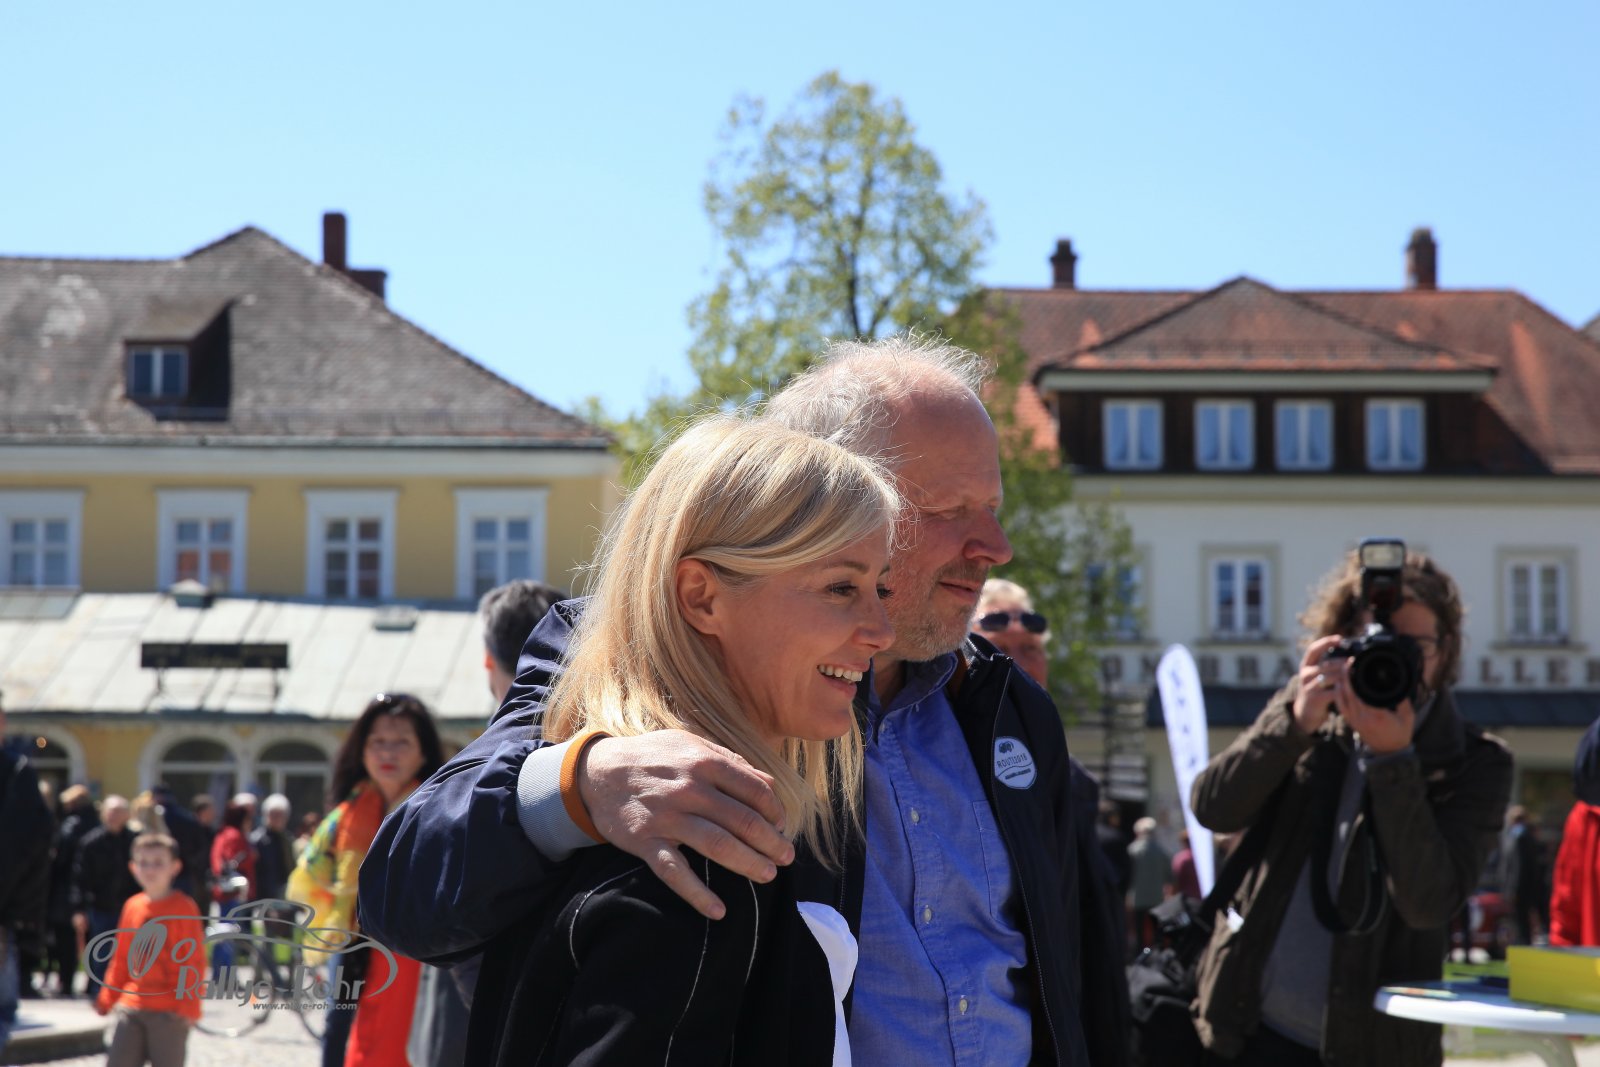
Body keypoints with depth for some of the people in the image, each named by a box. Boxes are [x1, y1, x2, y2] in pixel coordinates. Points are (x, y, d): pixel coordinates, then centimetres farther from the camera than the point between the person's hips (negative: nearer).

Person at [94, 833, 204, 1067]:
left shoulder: (183, 907, -7)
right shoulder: (132, 906, 9)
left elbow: (192, 961, -9)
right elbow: (121, 958, 17)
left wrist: (190, 1006, -14)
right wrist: (108, 997, 14)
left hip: (170, 1011, -5)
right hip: (132, 1006, 5)